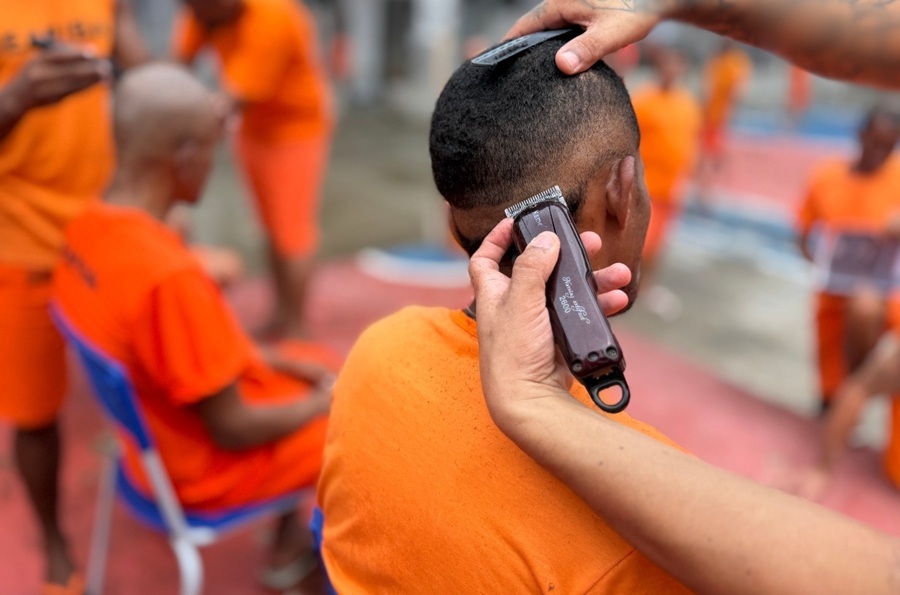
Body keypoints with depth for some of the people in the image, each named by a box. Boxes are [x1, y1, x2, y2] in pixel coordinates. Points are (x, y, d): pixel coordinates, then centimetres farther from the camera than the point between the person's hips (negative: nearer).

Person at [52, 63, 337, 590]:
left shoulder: (89, 229, -10)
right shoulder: (170, 275, -37)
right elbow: (233, 430, -25)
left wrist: (280, 363, 4)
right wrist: (322, 404, -8)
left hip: (157, 434, 8)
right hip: (210, 467, -8)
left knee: (320, 364, 23)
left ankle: (291, 538, 30)